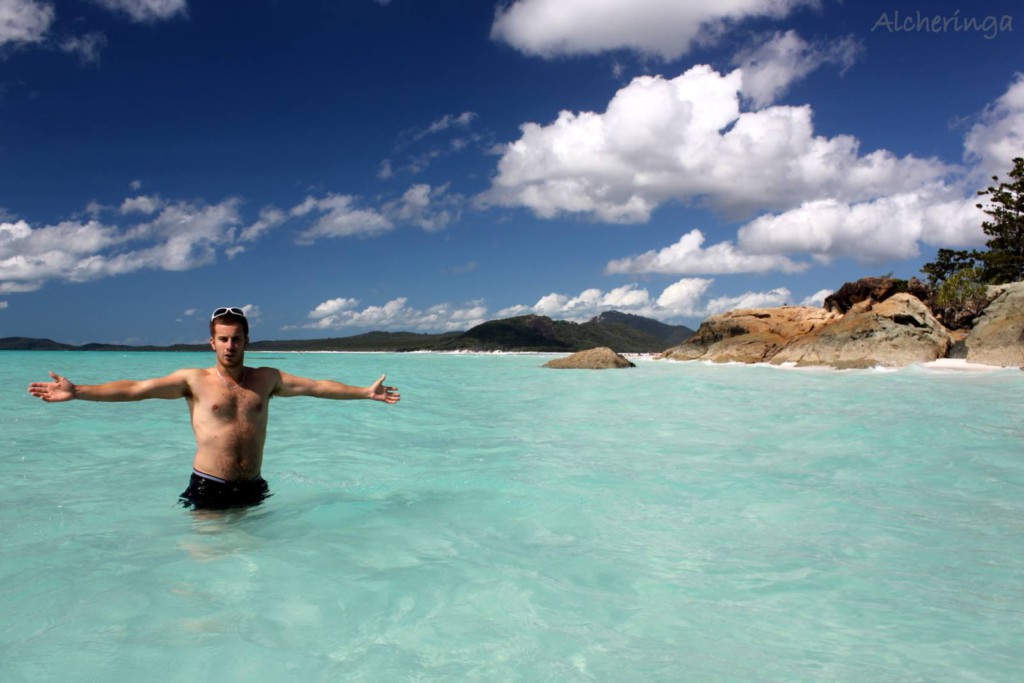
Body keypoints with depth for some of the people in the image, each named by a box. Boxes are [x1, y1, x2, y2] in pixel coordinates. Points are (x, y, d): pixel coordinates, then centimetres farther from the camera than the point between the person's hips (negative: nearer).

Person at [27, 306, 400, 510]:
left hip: (253, 489, 3)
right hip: (208, 490, -2)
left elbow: (316, 386, 8)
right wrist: (76, 391, -15)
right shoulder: (194, 380, 1)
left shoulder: (266, 378, 8)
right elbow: (135, 389, -6)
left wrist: (365, 392, 6)